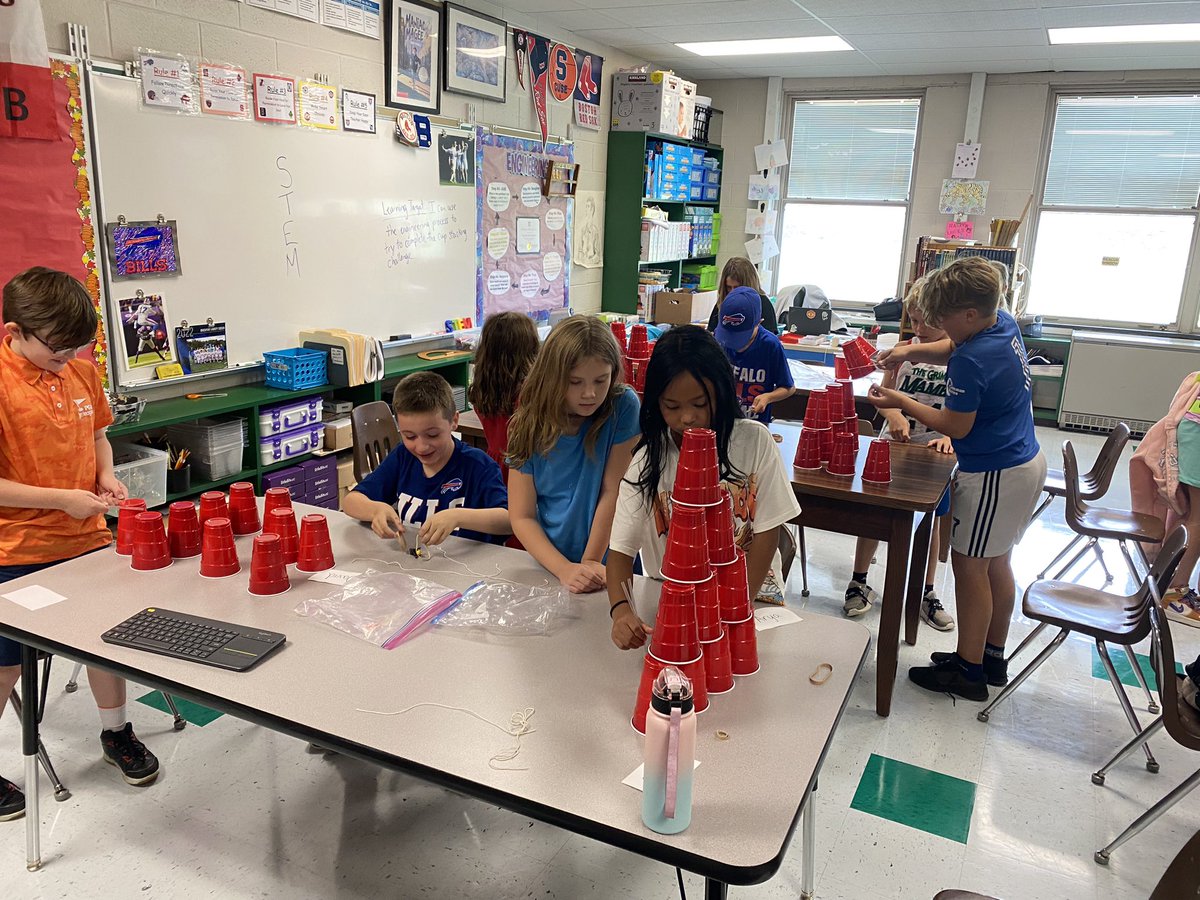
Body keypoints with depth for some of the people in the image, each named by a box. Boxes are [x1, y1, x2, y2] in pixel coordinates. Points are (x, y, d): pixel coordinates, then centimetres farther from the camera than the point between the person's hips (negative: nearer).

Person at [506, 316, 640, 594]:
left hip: (607, 564, -2)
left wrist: (590, 562, -9)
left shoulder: (624, 408, -9)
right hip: (548, 563, 2)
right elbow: (522, 517, -7)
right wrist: (565, 569, -19)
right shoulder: (529, 425, -5)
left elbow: (613, 491, -8)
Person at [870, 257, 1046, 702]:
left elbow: (955, 427, -19)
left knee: (969, 566, 3)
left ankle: (968, 671, 16)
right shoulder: (1005, 324, 0)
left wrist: (901, 402, -10)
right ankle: (993, 657, 34)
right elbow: (952, 347, 17)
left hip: (994, 476, -10)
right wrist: (910, 351, 0)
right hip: (1025, 463, 10)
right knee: (996, 563, 19)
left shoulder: (972, 361, -27)